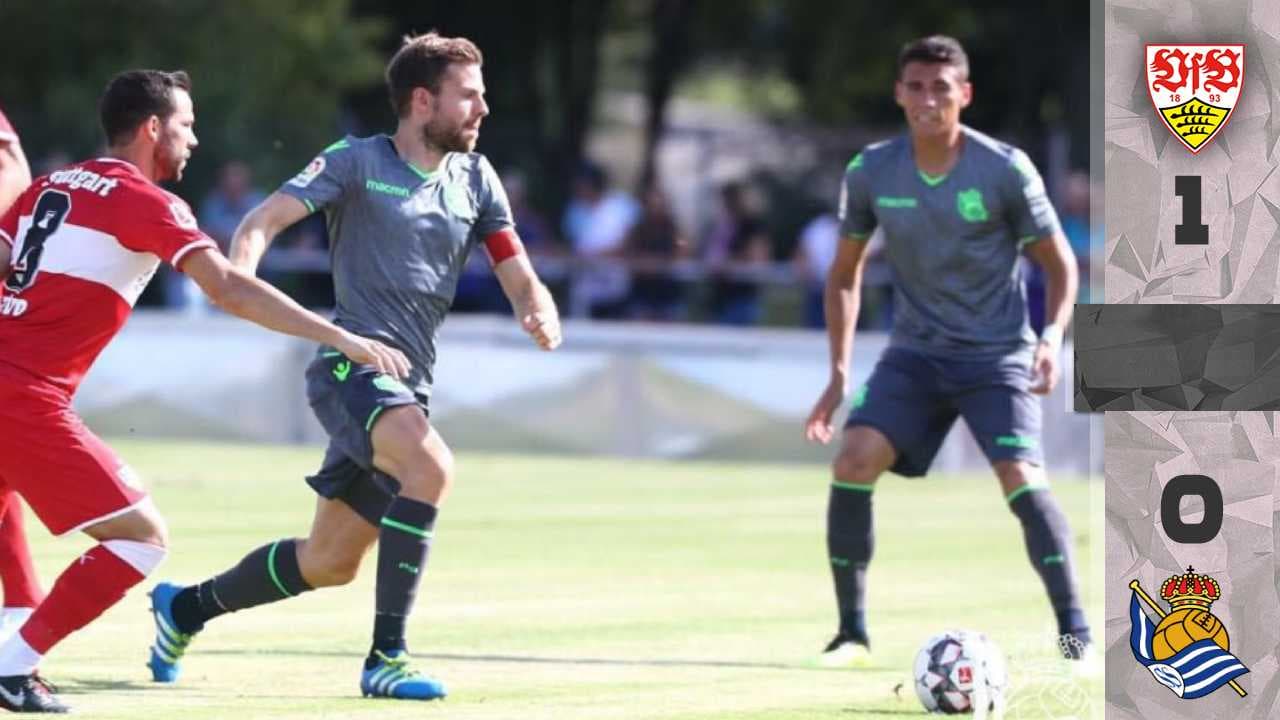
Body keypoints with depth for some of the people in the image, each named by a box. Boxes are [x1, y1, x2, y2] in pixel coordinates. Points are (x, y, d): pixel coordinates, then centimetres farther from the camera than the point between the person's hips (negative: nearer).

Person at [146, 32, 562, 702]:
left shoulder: (476, 178, 13)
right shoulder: (358, 162, -4)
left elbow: (518, 276, 13)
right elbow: (263, 220, -12)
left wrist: (539, 313, -11)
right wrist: (237, 275, -34)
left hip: (406, 387, 7)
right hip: (351, 365, -7)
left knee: (329, 563, 12)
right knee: (431, 465, -33)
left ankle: (187, 607, 36)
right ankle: (386, 658, -30)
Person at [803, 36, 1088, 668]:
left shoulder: (1005, 170, -10)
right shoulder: (871, 173, -2)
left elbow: (1060, 264, 0)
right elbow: (846, 274, 12)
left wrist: (1052, 337, -17)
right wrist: (840, 373, 5)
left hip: (996, 355, -3)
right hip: (914, 354, 3)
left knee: (1020, 475, -23)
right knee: (855, 459, -17)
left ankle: (1074, 631, -15)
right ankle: (852, 632, -6)